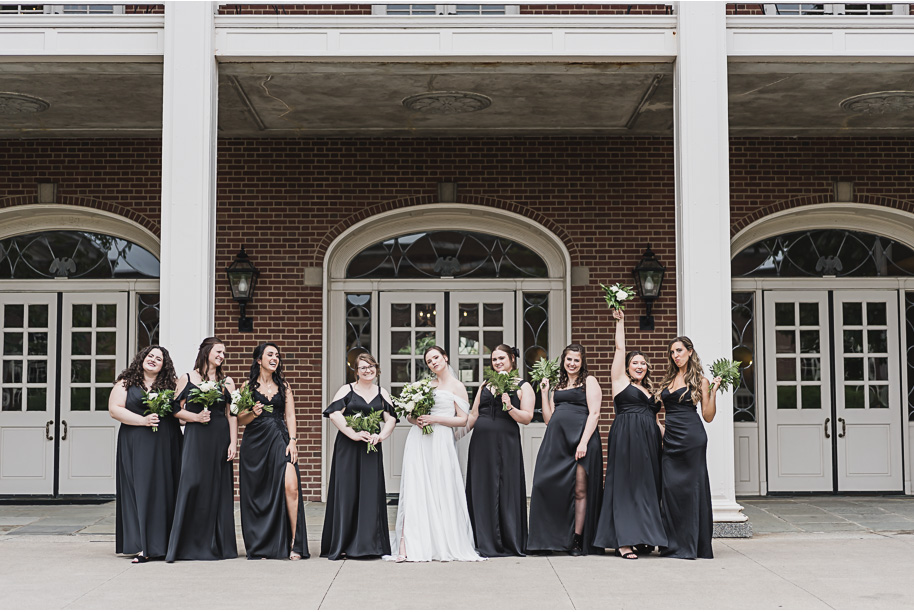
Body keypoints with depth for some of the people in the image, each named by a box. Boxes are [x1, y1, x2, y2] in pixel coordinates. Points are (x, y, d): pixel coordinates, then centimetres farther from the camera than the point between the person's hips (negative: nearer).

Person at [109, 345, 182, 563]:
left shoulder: (169, 386, 14)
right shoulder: (126, 383, 7)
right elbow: (114, 409, -3)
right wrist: (142, 420, -11)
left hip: (165, 447, 3)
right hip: (136, 445, -2)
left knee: (163, 491, 1)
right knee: (140, 490, -6)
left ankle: (161, 544, 8)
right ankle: (143, 547, -6)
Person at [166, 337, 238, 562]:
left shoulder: (227, 382, 11)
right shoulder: (187, 379, 7)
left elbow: (232, 415, 5)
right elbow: (177, 409, 6)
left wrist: (233, 443, -3)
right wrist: (196, 417, -10)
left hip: (220, 438, 2)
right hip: (195, 437, -2)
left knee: (217, 488, 1)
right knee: (193, 483, -10)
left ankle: (216, 544, 9)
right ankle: (189, 544, -3)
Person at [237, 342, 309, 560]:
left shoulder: (283, 385, 14)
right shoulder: (248, 386, 8)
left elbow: (290, 416, 9)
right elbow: (240, 420, 7)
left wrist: (292, 441, -4)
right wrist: (253, 414, -14)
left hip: (280, 440, 1)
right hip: (255, 442, 0)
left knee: (290, 487, -17)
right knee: (258, 494, 0)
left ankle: (294, 543, -13)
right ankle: (260, 547, 9)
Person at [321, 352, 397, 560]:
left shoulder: (382, 393, 13)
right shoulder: (347, 390, 3)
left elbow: (391, 419, 8)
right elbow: (334, 414, -9)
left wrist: (381, 435, -11)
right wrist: (354, 434, -17)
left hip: (372, 449, 3)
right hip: (348, 449, -3)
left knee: (371, 493, 1)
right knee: (347, 493, -3)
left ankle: (368, 544, 8)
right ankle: (342, 545, 3)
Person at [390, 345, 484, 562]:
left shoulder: (457, 387, 4)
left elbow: (463, 420, -2)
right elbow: (409, 413, 20)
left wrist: (435, 419, -11)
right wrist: (415, 420, -3)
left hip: (441, 442, -3)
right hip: (418, 441, 3)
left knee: (442, 493, -4)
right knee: (414, 490, -6)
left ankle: (444, 546, 3)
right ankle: (405, 547, -12)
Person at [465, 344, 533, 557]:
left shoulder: (523, 386, 5)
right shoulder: (485, 386, 18)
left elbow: (527, 417, -4)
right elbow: (473, 416, 20)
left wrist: (509, 407, -19)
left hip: (506, 444, -5)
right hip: (481, 442, 5)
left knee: (506, 491, -3)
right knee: (481, 490, 3)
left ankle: (509, 544, 5)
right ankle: (486, 543, 9)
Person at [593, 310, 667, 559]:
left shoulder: (650, 390, 22)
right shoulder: (621, 380, 7)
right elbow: (620, 348, 4)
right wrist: (620, 322, 7)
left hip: (649, 440, 6)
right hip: (625, 436, -6)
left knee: (648, 486, 4)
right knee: (625, 485, -8)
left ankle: (642, 538, 10)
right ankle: (623, 541, -10)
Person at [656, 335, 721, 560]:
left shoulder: (700, 381, 3)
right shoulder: (667, 381, 17)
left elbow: (708, 416, -1)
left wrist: (714, 391, -9)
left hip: (692, 438, -5)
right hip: (670, 438, 5)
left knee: (692, 486, -5)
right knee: (670, 487, 1)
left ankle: (694, 544, 0)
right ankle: (675, 544, 8)